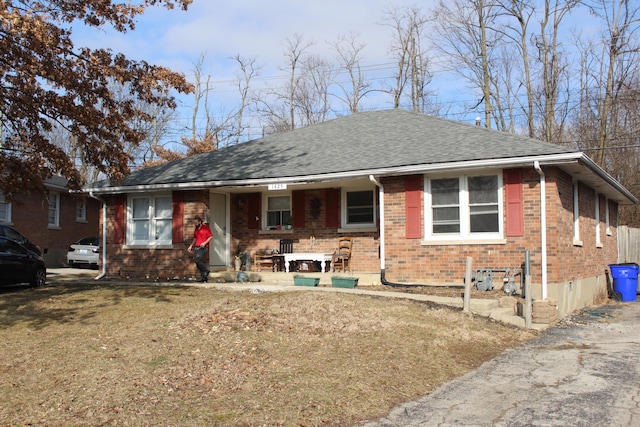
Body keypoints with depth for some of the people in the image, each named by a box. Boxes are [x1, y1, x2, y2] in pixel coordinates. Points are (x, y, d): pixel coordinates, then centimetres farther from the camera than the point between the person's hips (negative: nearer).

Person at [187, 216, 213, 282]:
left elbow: (210, 236, -5)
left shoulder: (206, 228, -2)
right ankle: (203, 277, 8)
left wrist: (205, 243, -16)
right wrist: (191, 246, 16)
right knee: (198, 262, 3)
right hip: (196, 247, 7)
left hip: (203, 247, -7)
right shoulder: (196, 229, 18)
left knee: (197, 260, -23)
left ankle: (206, 270, -5)